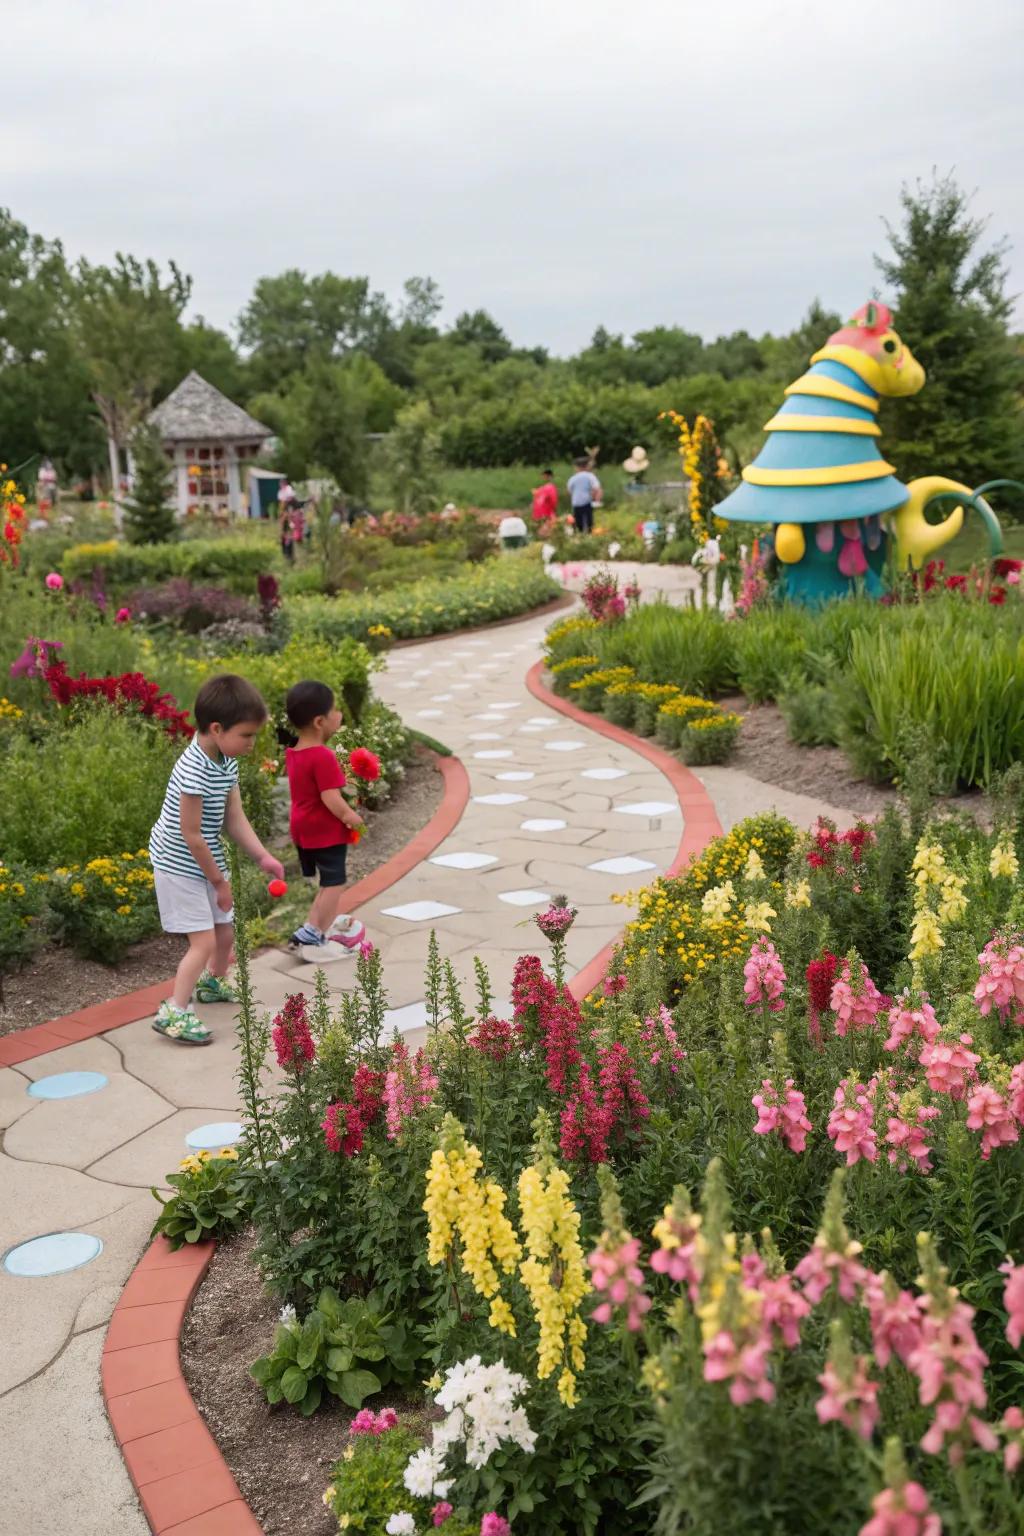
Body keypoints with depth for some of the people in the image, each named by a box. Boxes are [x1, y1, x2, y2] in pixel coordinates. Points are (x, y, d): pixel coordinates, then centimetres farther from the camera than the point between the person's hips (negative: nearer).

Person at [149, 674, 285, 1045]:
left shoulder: (226, 762, -2)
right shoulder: (194, 771, -29)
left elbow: (235, 819, 0)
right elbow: (191, 835, -24)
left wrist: (263, 857, -11)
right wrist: (219, 880, -15)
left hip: (205, 862, 9)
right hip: (180, 867, -9)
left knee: (224, 932, 20)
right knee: (204, 942, -11)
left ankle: (212, 983, 46)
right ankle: (174, 1013, -2)